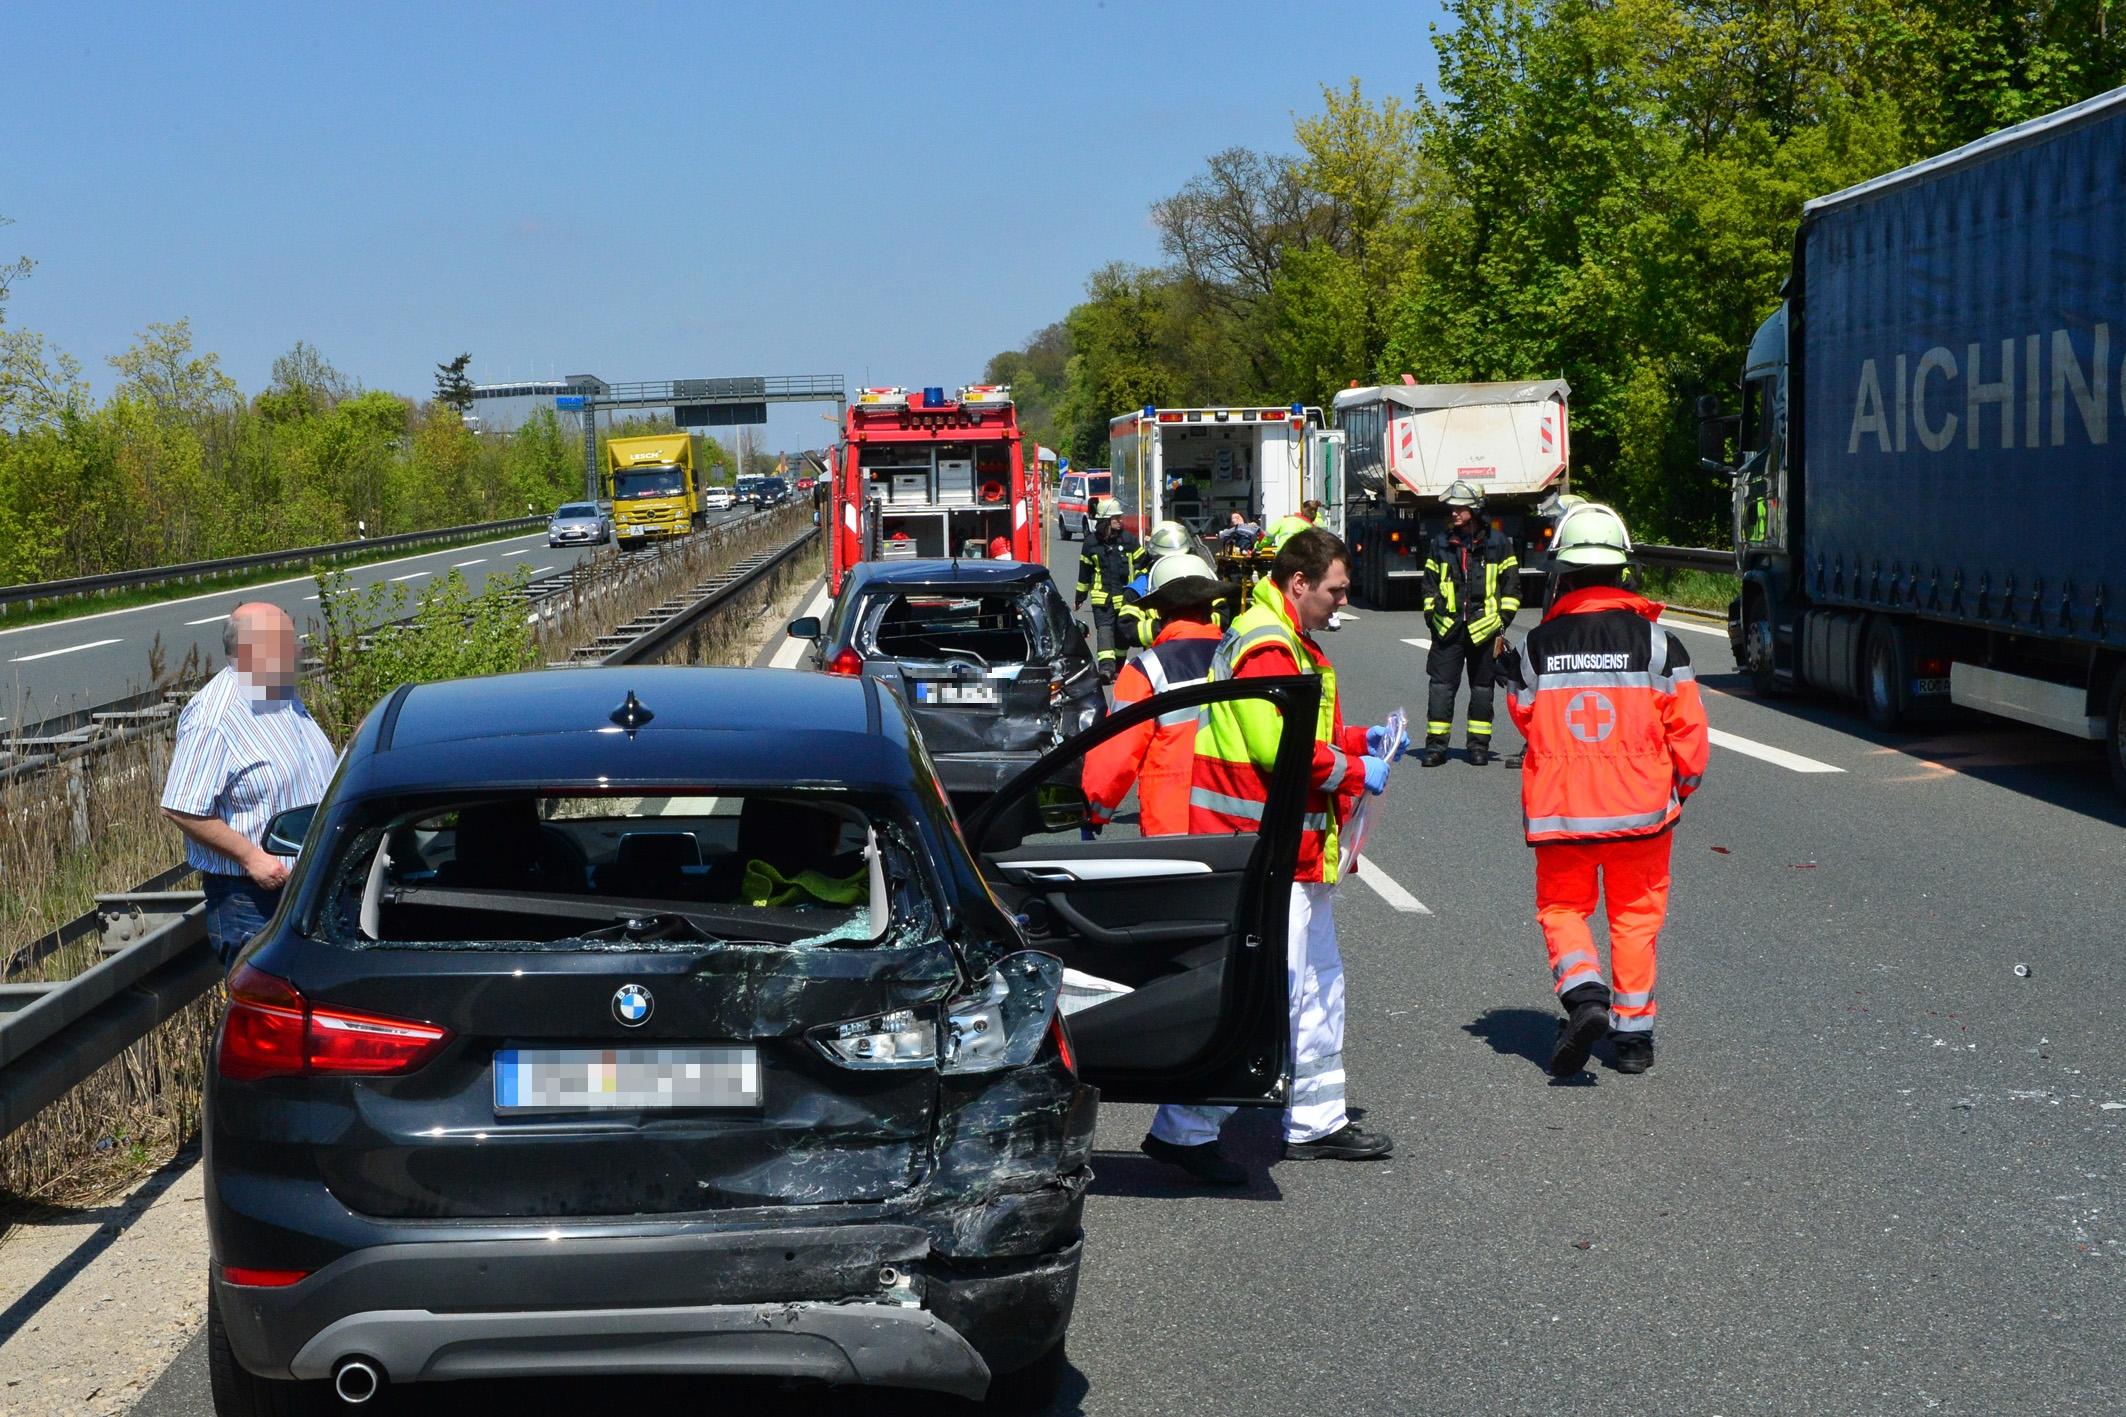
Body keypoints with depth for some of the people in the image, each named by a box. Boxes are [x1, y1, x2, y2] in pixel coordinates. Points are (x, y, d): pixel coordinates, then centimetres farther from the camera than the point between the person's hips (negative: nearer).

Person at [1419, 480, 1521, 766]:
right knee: (1441, 685, -3)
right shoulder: (1440, 544, 9)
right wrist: (1431, 614, 8)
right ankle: (1436, 744, 1)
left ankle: (1479, 743, 15)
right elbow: (1430, 583, 18)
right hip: (1448, 628, 2)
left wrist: (1504, 618, -1)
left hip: (1484, 627, -1)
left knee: (1482, 687, 7)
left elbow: (1511, 584, 5)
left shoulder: (1498, 544, 2)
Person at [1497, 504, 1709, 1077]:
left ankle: (1585, 994, -12)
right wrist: (1684, 785, 12)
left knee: (1561, 906, 14)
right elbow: (1687, 727, -2)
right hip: (1640, 803, 0)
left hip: (1560, 806, 0)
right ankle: (1634, 1033, 15)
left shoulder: (1539, 644, -3)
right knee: (1636, 913, 13)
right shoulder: (1654, 638, -5)